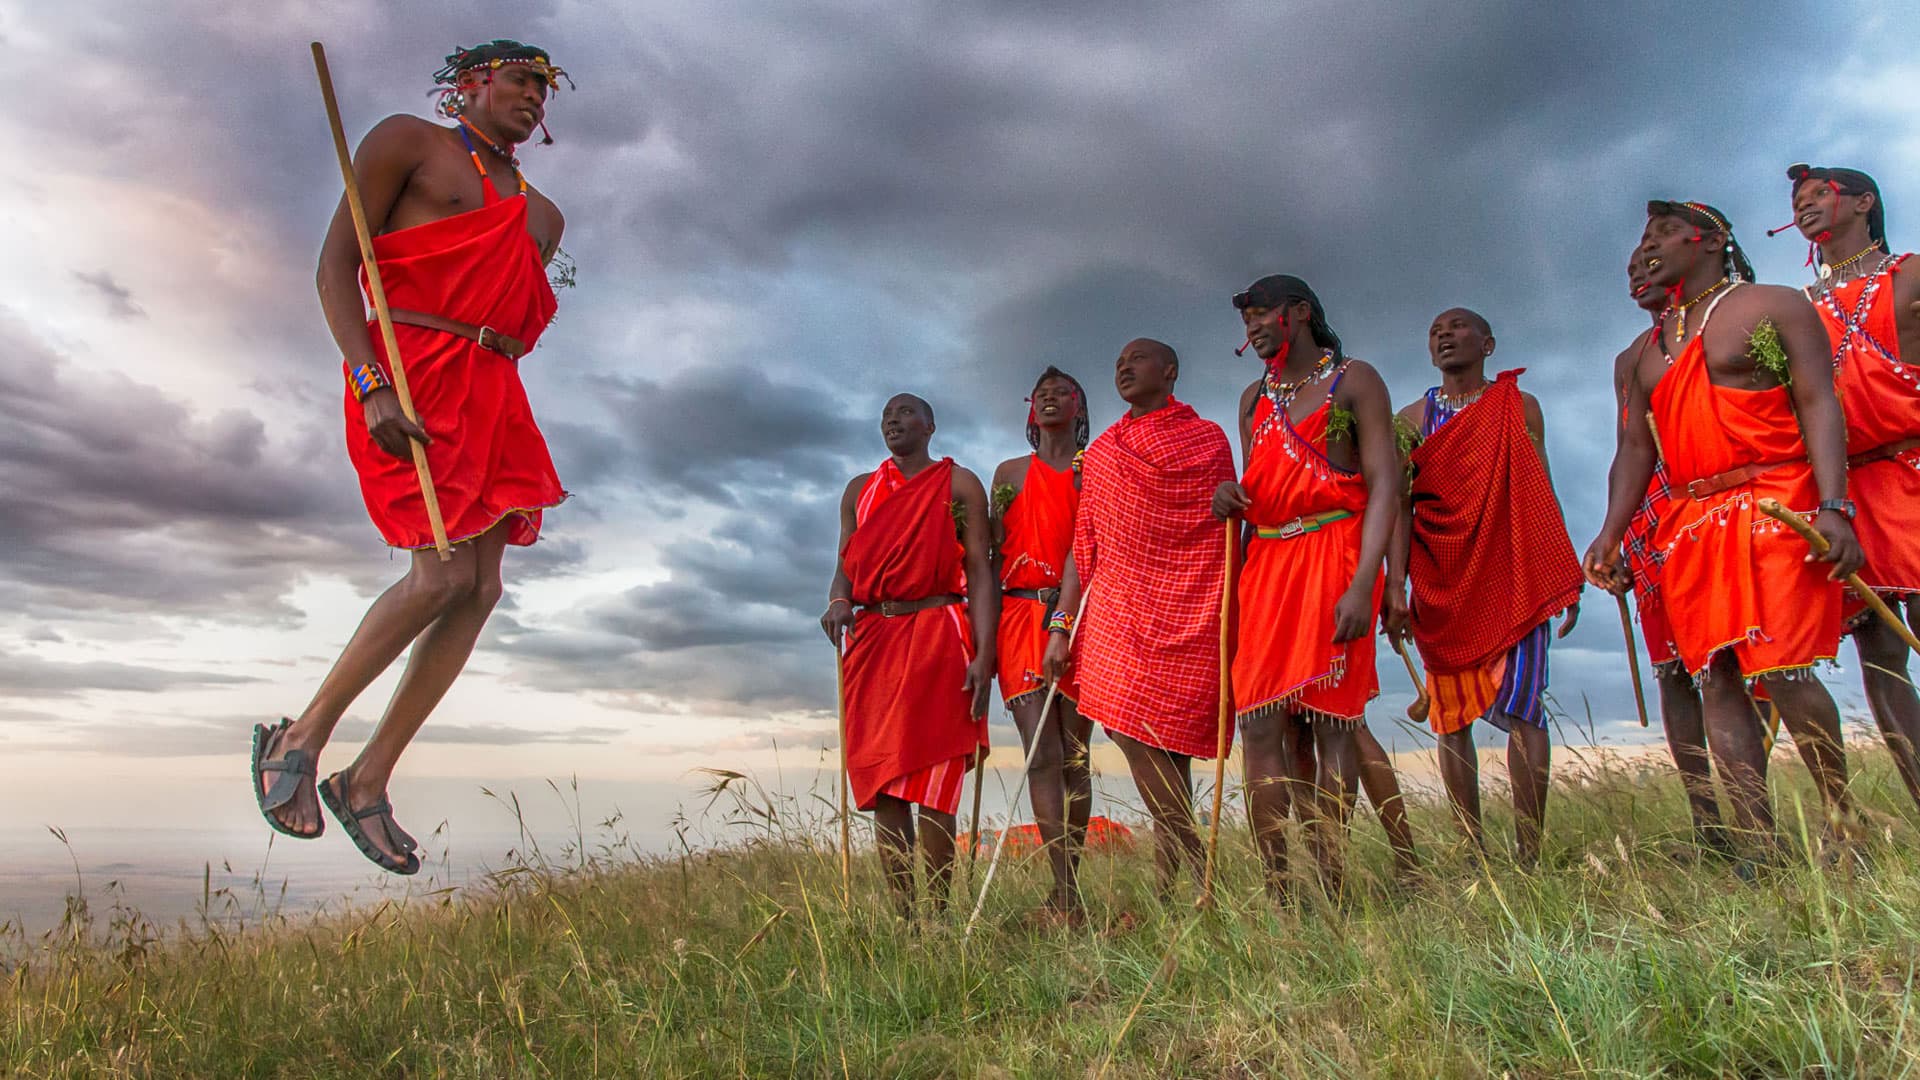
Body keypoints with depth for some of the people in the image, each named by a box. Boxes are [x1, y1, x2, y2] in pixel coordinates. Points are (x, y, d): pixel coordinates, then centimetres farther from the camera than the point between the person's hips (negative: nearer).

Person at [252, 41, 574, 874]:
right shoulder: (406, 141, 6)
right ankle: (299, 736, 2)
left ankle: (368, 780, 5)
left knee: (480, 590, -4)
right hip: (409, 376, -6)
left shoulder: (541, 216, 23)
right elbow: (335, 264, -4)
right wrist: (375, 390, -17)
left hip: (491, 397, 7)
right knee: (444, 576, -19)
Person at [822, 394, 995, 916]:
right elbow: (846, 565, 18)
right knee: (882, 784, 1)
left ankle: (939, 917, 0)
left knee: (932, 780, -8)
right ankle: (903, 917, 7)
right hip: (872, 635, 4)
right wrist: (838, 601, -7)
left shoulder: (959, 483, 8)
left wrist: (984, 655, -11)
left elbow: (979, 568, 0)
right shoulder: (860, 489, 21)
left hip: (938, 635, -4)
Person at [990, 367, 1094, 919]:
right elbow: (995, 551, 14)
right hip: (1022, 615, 1)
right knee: (1042, 753, -11)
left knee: (1074, 754, -1)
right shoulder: (1011, 473, 18)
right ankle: (1068, 893, -13)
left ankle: (1066, 891, 6)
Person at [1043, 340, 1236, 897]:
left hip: (1184, 613, -3)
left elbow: (1228, 529, 6)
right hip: (1114, 610, 3)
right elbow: (1084, 544, 14)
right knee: (1159, 754, -5)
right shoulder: (1100, 452, 19)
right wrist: (1060, 624, 6)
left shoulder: (1207, 437, 11)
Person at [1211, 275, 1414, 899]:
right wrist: (1229, 499, 1)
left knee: (1329, 719, -8)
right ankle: (1276, 893, -1)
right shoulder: (1255, 397, 21)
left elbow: (1384, 484, -6)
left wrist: (1363, 583, -18)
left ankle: (1330, 889, -1)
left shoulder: (1354, 381, 3)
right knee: (1261, 727, -4)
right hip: (1265, 564, 5)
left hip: (1332, 557, -5)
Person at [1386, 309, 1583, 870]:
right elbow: (1398, 503, 2)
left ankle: (1529, 855, -7)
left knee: (1520, 702, -12)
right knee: (1451, 713, 0)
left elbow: (1543, 495, 12)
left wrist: (1566, 577, 5)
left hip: (1513, 573, -1)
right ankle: (1473, 855, 7)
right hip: (1440, 580, 1)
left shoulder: (1521, 407, 13)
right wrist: (1395, 586, -8)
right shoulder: (1412, 419, 11)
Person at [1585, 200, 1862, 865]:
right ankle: (1756, 849, 3)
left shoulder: (1774, 307, 5)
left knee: (1781, 670, -12)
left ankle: (1841, 822, 8)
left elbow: (1819, 403, -5)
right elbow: (1634, 448, 17)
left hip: (1775, 509, -5)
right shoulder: (1648, 351, 21)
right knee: (1716, 679, -1)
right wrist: (1610, 534, 5)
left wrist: (1834, 506, -17)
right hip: (1688, 524, 6)